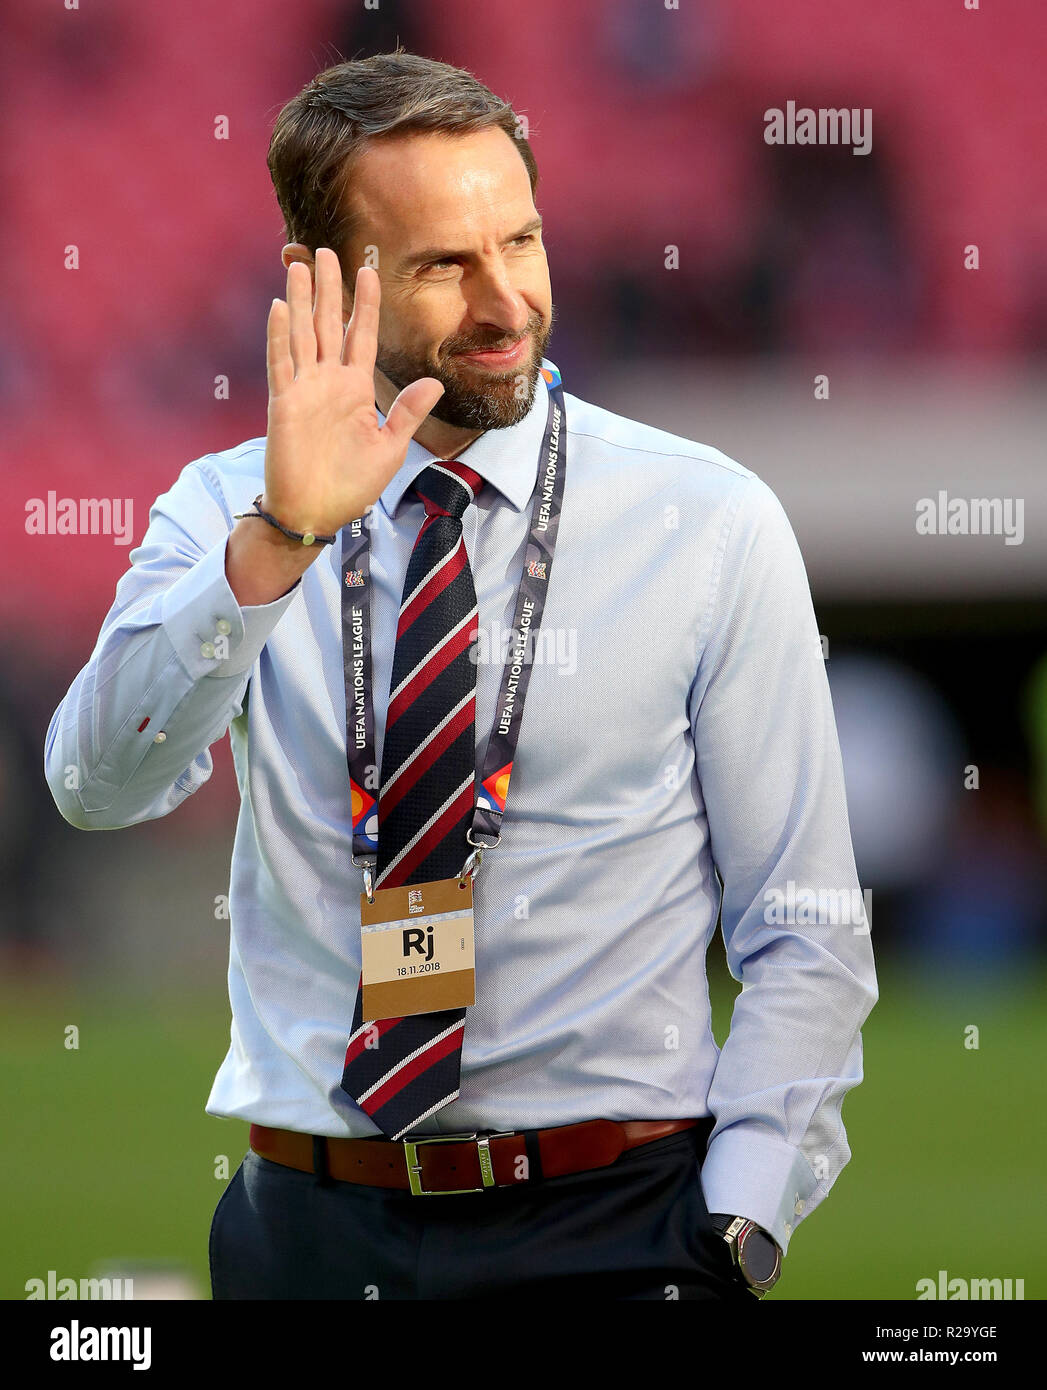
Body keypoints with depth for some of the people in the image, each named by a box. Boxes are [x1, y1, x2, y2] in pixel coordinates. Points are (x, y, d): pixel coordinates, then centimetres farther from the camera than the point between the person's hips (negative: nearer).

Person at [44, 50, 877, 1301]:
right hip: (306, 1230, 1)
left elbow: (805, 939, -2)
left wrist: (734, 1235, -12)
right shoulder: (224, 516, 2)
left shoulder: (710, 526, -2)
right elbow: (99, 783, -15)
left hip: (609, 1229, -1)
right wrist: (278, 541, -27)